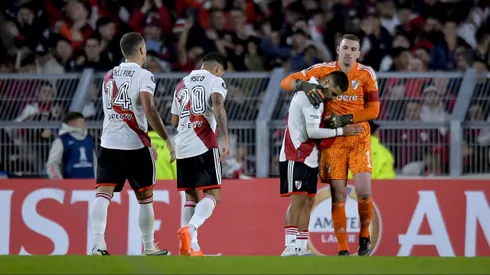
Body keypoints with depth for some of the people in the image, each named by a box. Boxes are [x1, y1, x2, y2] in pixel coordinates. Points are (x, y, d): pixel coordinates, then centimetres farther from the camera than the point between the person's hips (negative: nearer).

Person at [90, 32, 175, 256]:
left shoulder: (109, 76, 16)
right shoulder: (143, 76, -4)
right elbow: (149, 110, -19)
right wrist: (167, 140, -15)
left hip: (109, 144, 4)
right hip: (135, 145, -4)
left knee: (102, 194, -7)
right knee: (145, 198, 12)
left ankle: (98, 244, -26)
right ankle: (149, 248, 22)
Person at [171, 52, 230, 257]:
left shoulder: (181, 84, 22)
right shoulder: (215, 81, 2)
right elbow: (218, 107, -17)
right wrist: (225, 139, -23)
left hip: (182, 147, 6)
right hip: (204, 146, -6)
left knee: (191, 196, 13)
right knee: (212, 195, -4)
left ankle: (190, 245, 4)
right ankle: (189, 229, -29)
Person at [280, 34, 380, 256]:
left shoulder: (366, 74, -2)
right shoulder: (324, 70, -3)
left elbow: (373, 110, -3)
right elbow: (286, 82, -5)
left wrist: (345, 119, -15)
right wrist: (303, 85, -26)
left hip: (359, 139, 0)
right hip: (333, 141, 0)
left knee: (364, 191, -13)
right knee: (338, 195, -3)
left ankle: (364, 235, 14)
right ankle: (343, 250, 3)